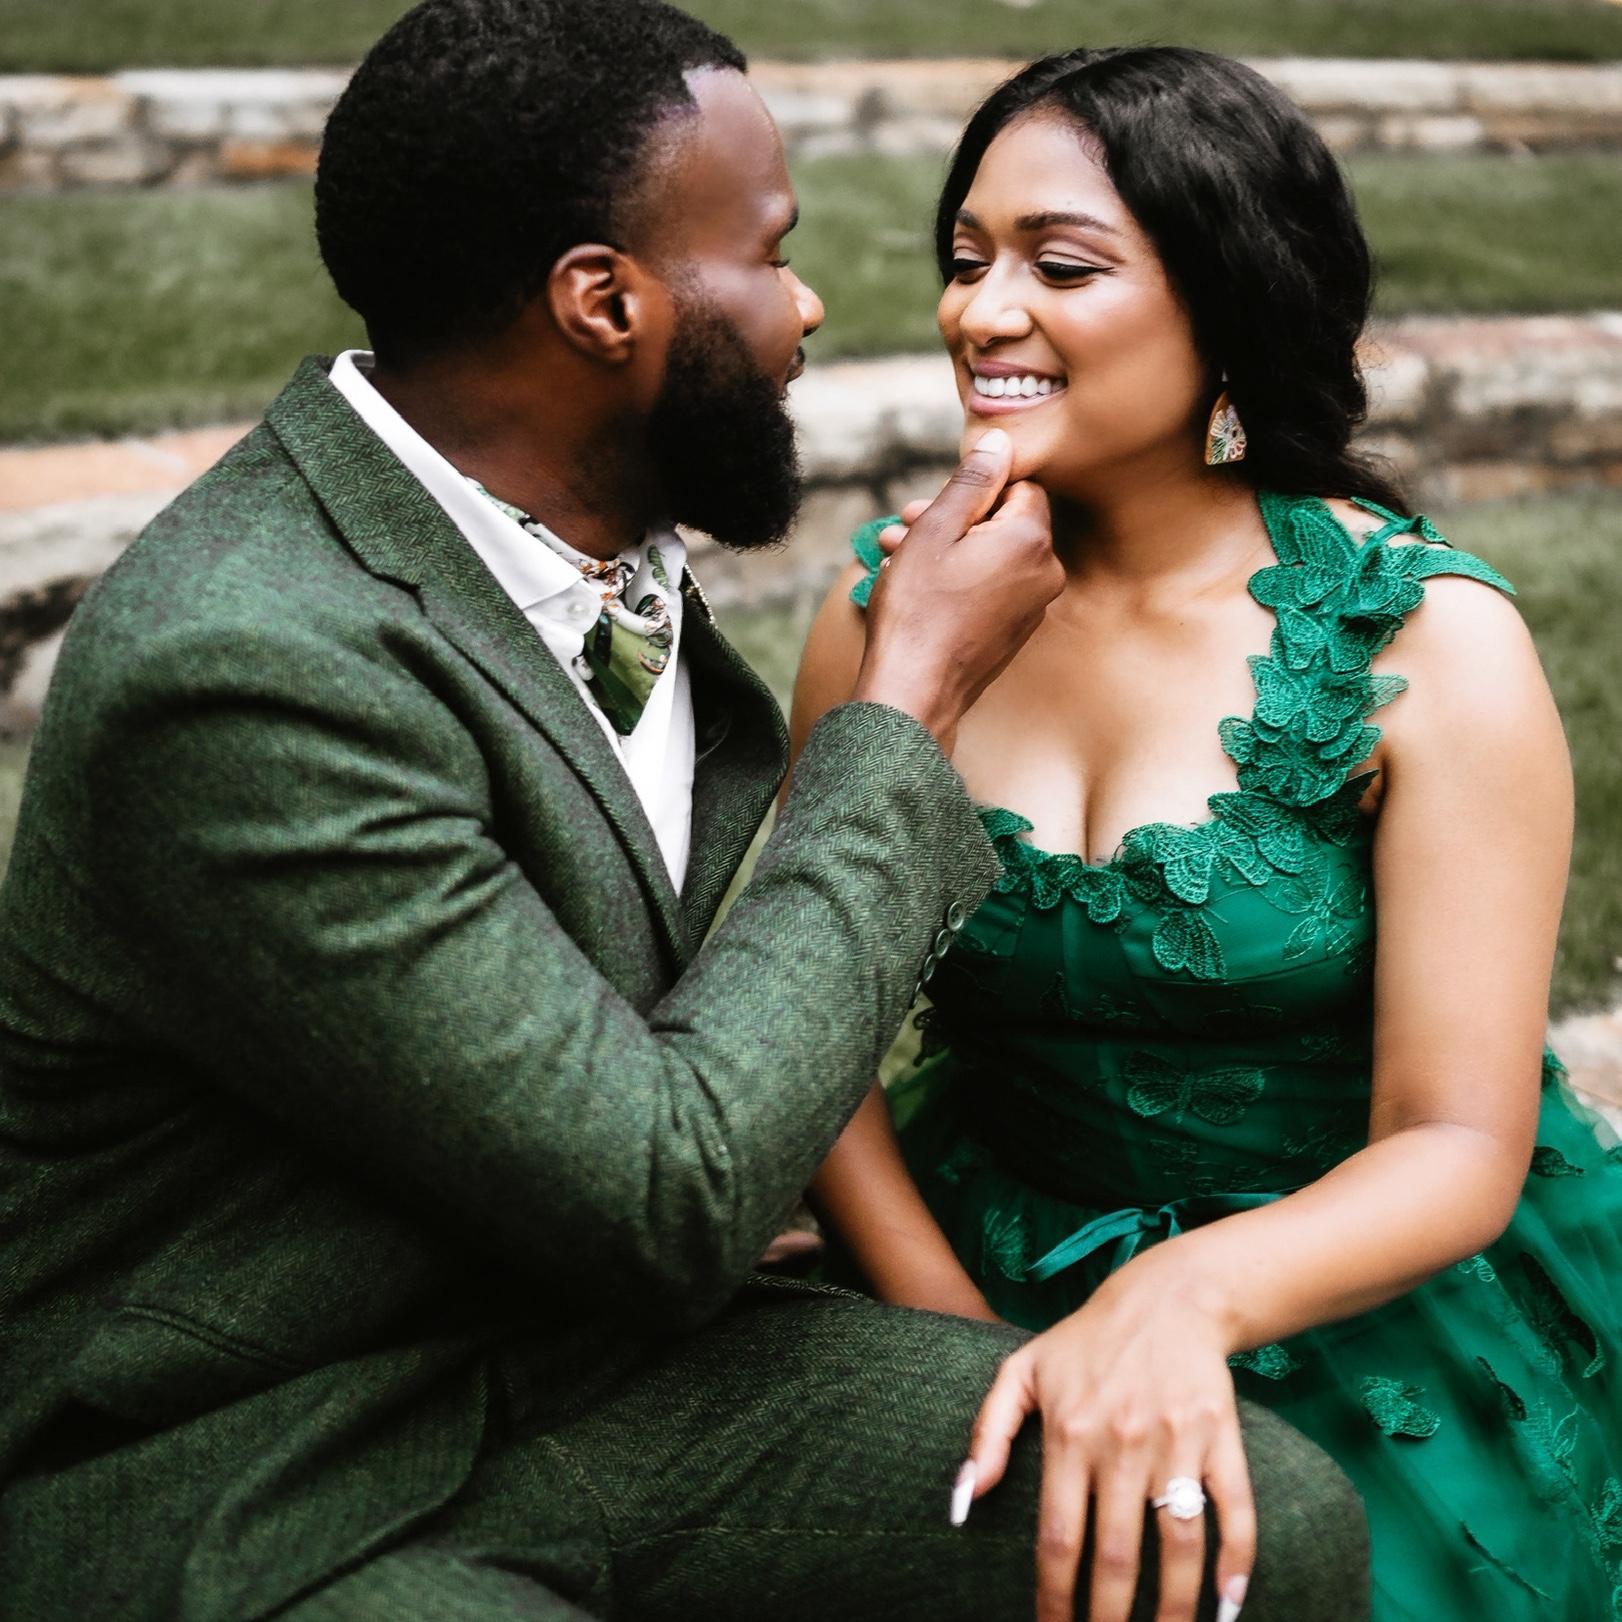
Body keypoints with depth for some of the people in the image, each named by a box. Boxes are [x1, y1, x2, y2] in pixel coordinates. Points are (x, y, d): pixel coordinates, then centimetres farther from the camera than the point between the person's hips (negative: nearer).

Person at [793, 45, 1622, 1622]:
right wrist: (957, 1336, -16)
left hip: (1363, 1305, -2)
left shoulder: (1431, 644, -13)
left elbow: (1457, 1146, -14)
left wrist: (1191, 1292, -32)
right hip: (988, 1281, 3)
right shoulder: (891, 606, -3)